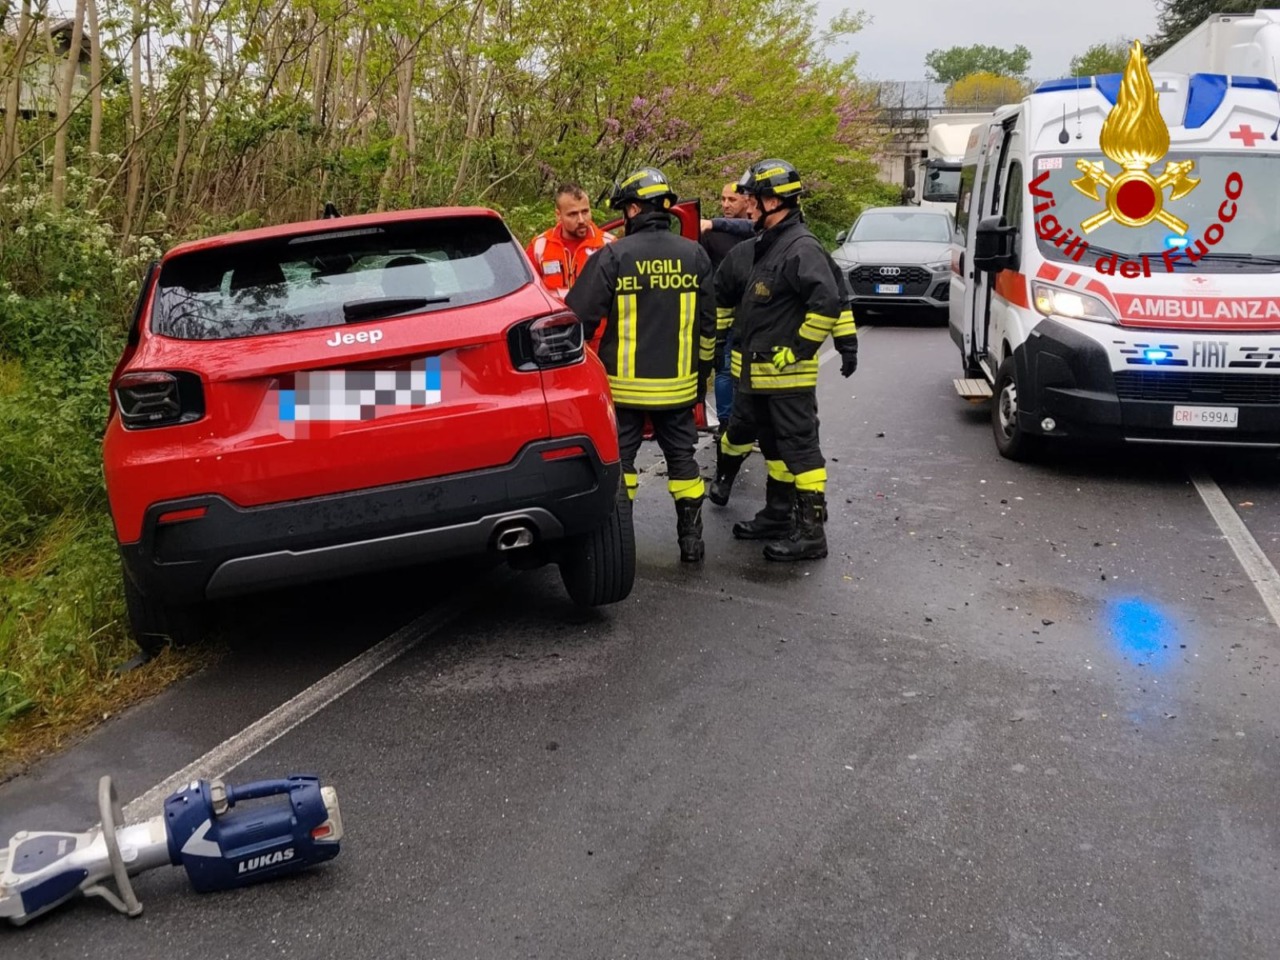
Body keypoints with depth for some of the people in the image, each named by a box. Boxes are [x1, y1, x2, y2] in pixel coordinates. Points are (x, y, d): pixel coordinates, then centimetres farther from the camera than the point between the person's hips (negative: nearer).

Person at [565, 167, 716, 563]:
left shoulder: (613, 256, -11)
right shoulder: (694, 255, 2)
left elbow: (579, 317, -9)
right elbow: (707, 324, 9)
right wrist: (702, 371, 20)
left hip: (625, 383, -3)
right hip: (678, 383, 3)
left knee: (619, 458, 8)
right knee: (681, 456, 13)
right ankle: (691, 537, 18)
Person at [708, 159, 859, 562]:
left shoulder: (801, 250, -17)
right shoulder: (751, 251, 11)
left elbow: (829, 302, -26)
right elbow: (723, 294, 26)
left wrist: (799, 351, -22)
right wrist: (715, 337, 27)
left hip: (788, 374, -9)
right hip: (755, 372, 9)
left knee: (799, 448, -4)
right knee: (773, 445, 18)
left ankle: (811, 532, 2)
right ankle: (778, 516, 32)